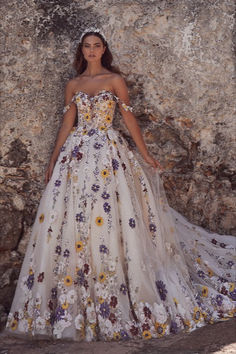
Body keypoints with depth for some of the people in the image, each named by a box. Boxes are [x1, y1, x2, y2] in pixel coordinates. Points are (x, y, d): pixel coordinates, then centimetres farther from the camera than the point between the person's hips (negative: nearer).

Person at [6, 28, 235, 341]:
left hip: (109, 152, -3)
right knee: (71, 218, -1)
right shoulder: (73, 85, 14)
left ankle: (114, 299, 5)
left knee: (111, 216, -6)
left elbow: (129, 118, 3)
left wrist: (145, 154, 1)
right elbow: (66, 124, 14)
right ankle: (75, 301, 12)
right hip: (77, 154, 3)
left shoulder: (115, 80, 5)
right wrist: (53, 160, 12)